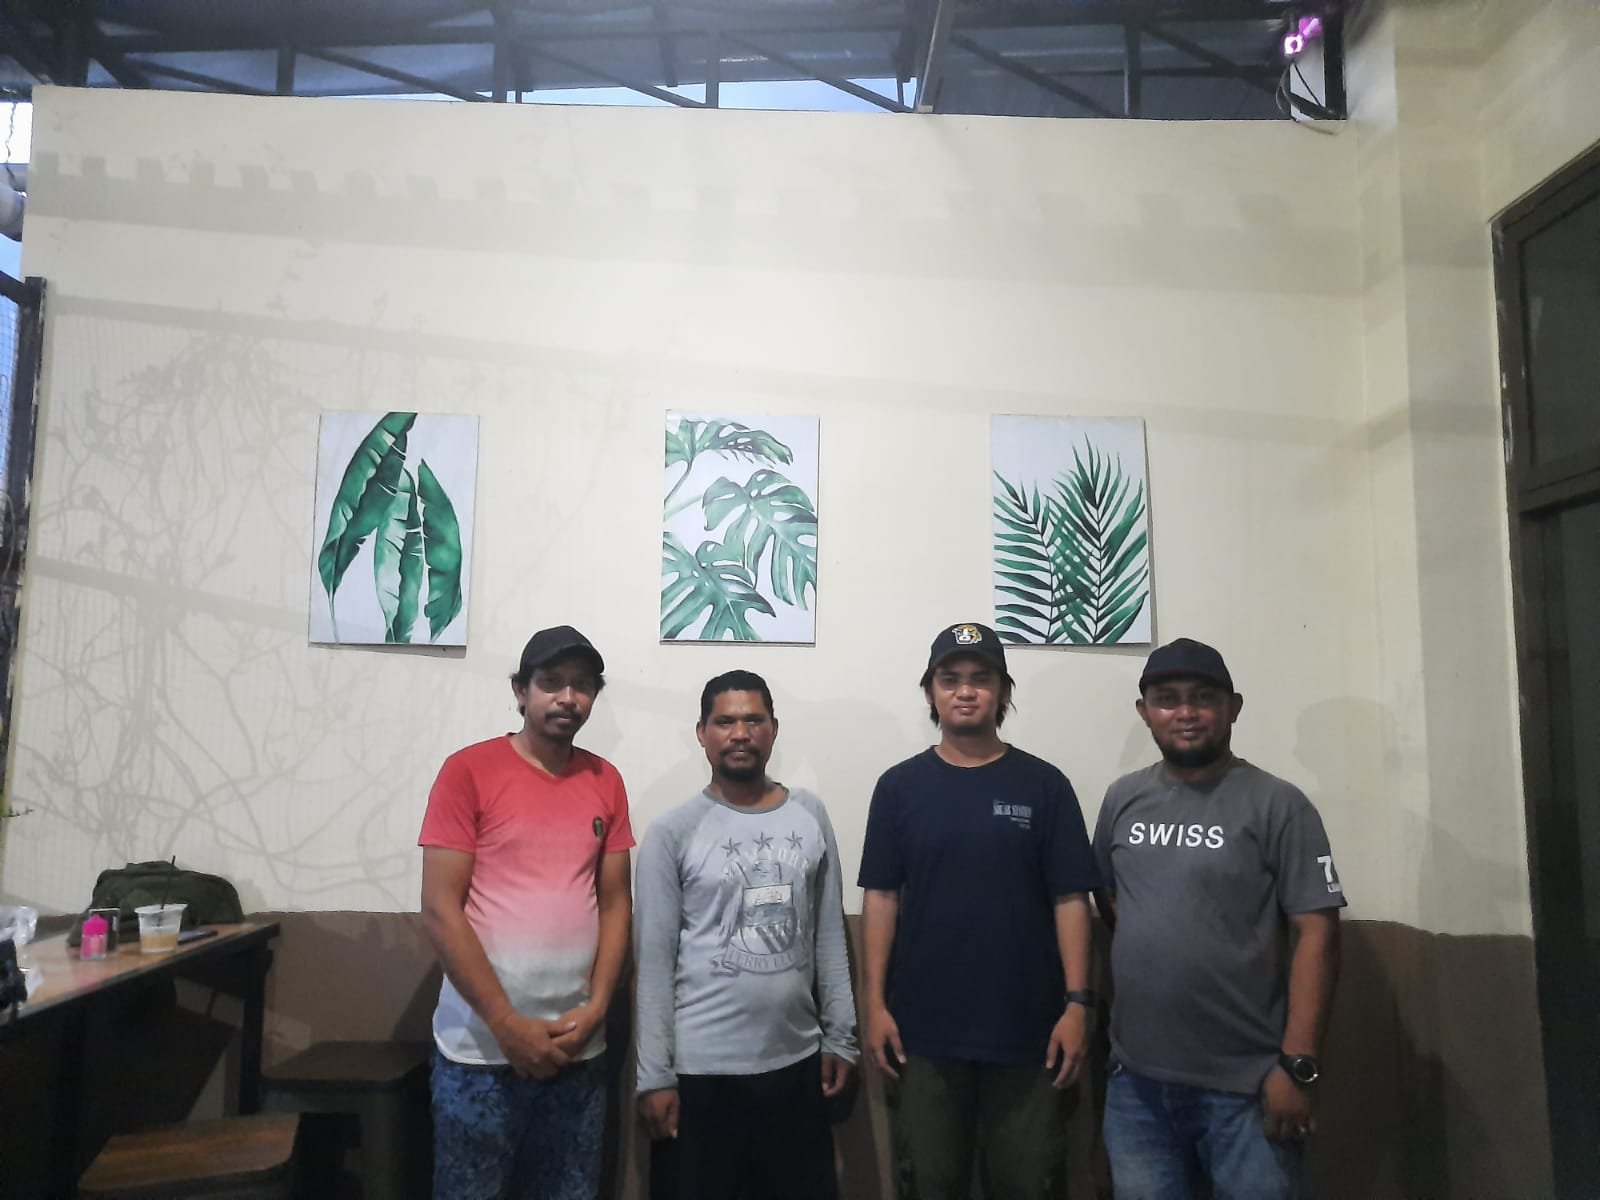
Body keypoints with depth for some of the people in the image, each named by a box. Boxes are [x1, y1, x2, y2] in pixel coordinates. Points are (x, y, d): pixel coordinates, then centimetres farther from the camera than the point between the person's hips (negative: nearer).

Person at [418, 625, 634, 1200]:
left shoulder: (606, 782, 6)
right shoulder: (468, 770, -7)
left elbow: (615, 903, 9)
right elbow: (439, 909, -10)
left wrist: (595, 1008, -4)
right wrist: (507, 1024, -12)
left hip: (578, 1049, 4)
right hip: (481, 1048, -3)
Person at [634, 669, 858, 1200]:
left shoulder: (810, 815, 3)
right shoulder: (673, 833, -7)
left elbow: (829, 936, 6)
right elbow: (654, 960, -7)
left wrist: (841, 1037, 5)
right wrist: (654, 1074, -8)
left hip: (797, 1061, 3)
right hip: (701, 1070, -3)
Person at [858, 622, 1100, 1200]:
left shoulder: (1044, 785, 0)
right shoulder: (900, 786, 1)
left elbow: (1070, 900, -1)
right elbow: (882, 898, 1)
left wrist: (1077, 1002, -7)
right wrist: (875, 1002, -3)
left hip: (1027, 1028, 0)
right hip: (924, 1029, 1)